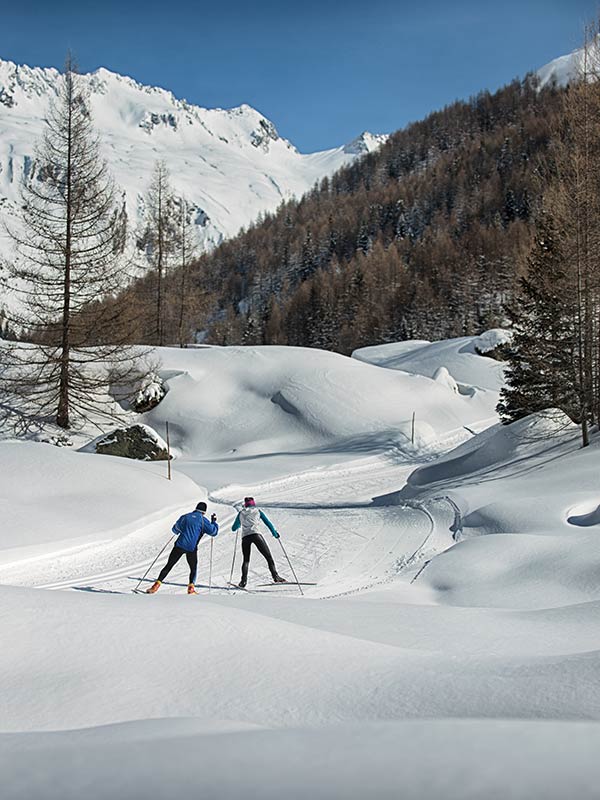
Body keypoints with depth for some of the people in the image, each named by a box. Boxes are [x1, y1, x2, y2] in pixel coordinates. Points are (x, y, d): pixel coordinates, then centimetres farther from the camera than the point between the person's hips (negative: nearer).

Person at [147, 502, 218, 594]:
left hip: (179, 545, 2)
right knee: (193, 569, 18)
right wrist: (214, 522, 17)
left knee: (169, 565, 9)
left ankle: (157, 585, 1)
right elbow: (213, 532, 0)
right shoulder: (203, 520, 2)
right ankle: (191, 587, 1)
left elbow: (175, 530, 22)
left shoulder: (185, 517, 12)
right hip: (192, 548, -2)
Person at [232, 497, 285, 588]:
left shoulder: (241, 513, 25)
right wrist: (275, 533, 34)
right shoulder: (257, 510, 20)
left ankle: (244, 580, -2)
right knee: (268, 557, 2)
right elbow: (268, 522, 20)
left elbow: (234, 528, 33)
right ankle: (275, 577, -11)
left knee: (246, 560, 16)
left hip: (245, 537, 3)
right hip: (256, 534, -2)